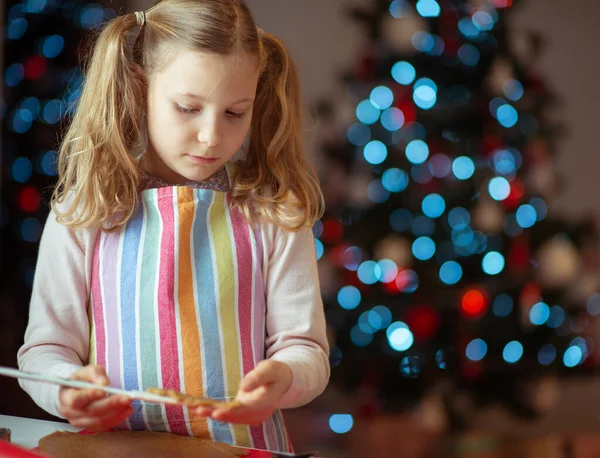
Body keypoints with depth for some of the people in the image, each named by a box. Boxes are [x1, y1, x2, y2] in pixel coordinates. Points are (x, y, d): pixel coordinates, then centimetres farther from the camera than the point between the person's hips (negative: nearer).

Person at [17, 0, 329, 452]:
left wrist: (282, 377, -18)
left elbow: (305, 347, 4)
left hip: (244, 444, -1)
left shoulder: (273, 212, 4)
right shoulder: (82, 214, 3)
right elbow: (44, 349, 5)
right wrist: (68, 386, -17)